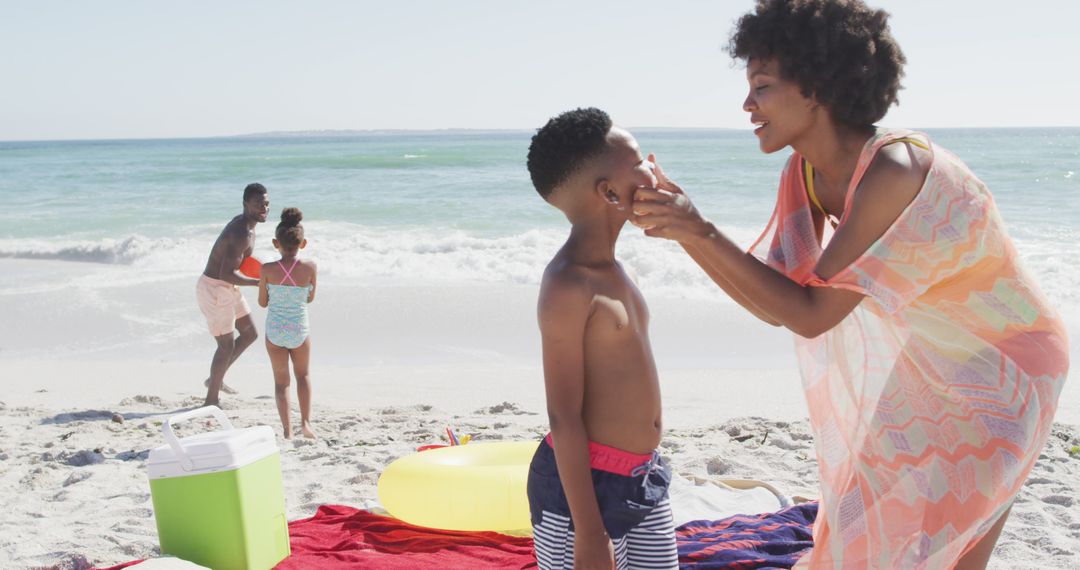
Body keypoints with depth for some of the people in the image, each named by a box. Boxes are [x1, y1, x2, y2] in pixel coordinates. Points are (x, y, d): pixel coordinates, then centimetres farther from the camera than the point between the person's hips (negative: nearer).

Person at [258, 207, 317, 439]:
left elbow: (262, 302, -3)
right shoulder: (310, 268, -13)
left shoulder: (267, 270, -13)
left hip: (275, 331, 0)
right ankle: (306, 421, 15)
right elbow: (310, 298, 1)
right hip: (299, 332, 0)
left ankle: (287, 430, 5)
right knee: (303, 374, 25)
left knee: (281, 381, 14)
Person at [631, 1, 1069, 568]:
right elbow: (774, 306, -9)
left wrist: (704, 231, -33)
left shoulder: (894, 170, -33)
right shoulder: (804, 175, -8)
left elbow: (811, 315, -30)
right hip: (932, 370, 8)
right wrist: (682, 228, -18)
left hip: (1002, 372, -8)